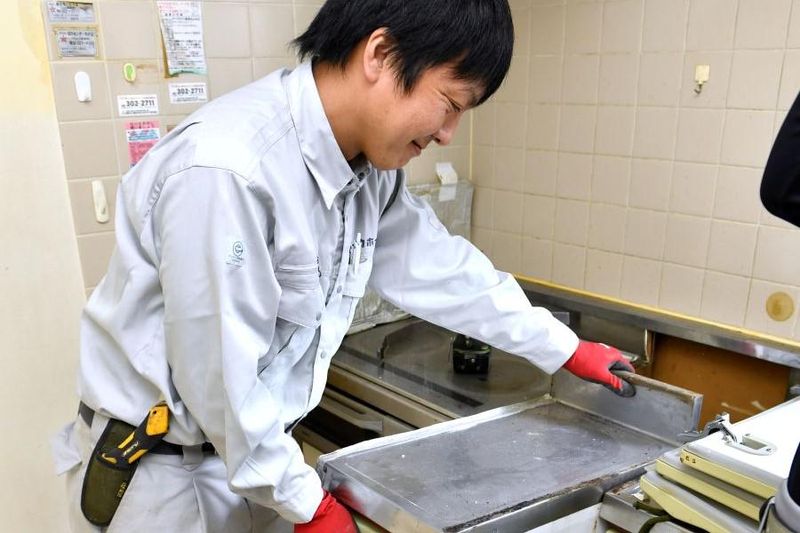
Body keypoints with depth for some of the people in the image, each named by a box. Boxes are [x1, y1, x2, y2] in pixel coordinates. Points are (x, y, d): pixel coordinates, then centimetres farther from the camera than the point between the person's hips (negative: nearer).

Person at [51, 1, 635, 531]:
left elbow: (438, 266, 5)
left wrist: (565, 349, 12)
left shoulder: (369, 166, -6)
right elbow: (219, 376, -25)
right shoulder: (226, 169, -31)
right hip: (162, 471, -6)